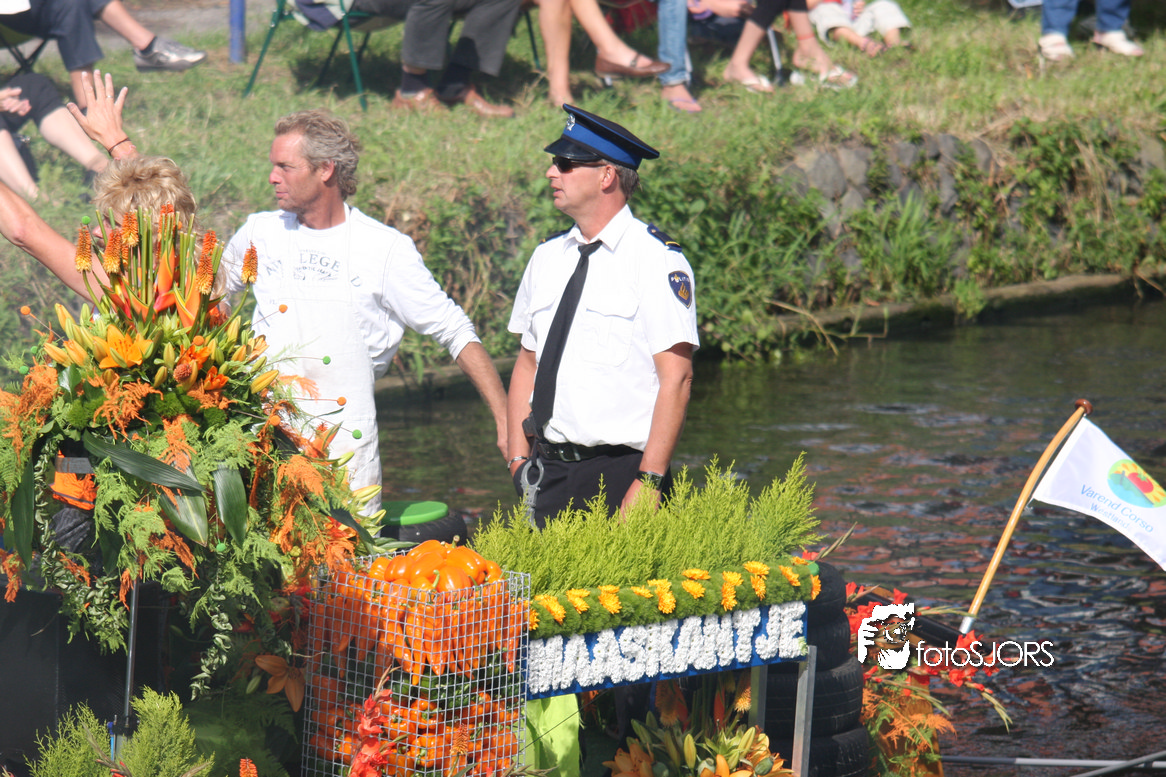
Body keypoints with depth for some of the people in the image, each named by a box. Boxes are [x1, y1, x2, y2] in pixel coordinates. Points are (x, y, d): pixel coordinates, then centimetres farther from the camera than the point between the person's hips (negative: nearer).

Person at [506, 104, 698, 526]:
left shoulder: (655, 259, -7)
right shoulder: (547, 257, 12)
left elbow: (676, 377, -12)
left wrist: (647, 483, -17)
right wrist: (519, 460, 6)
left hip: (620, 474, -5)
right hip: (549, 473, 5)